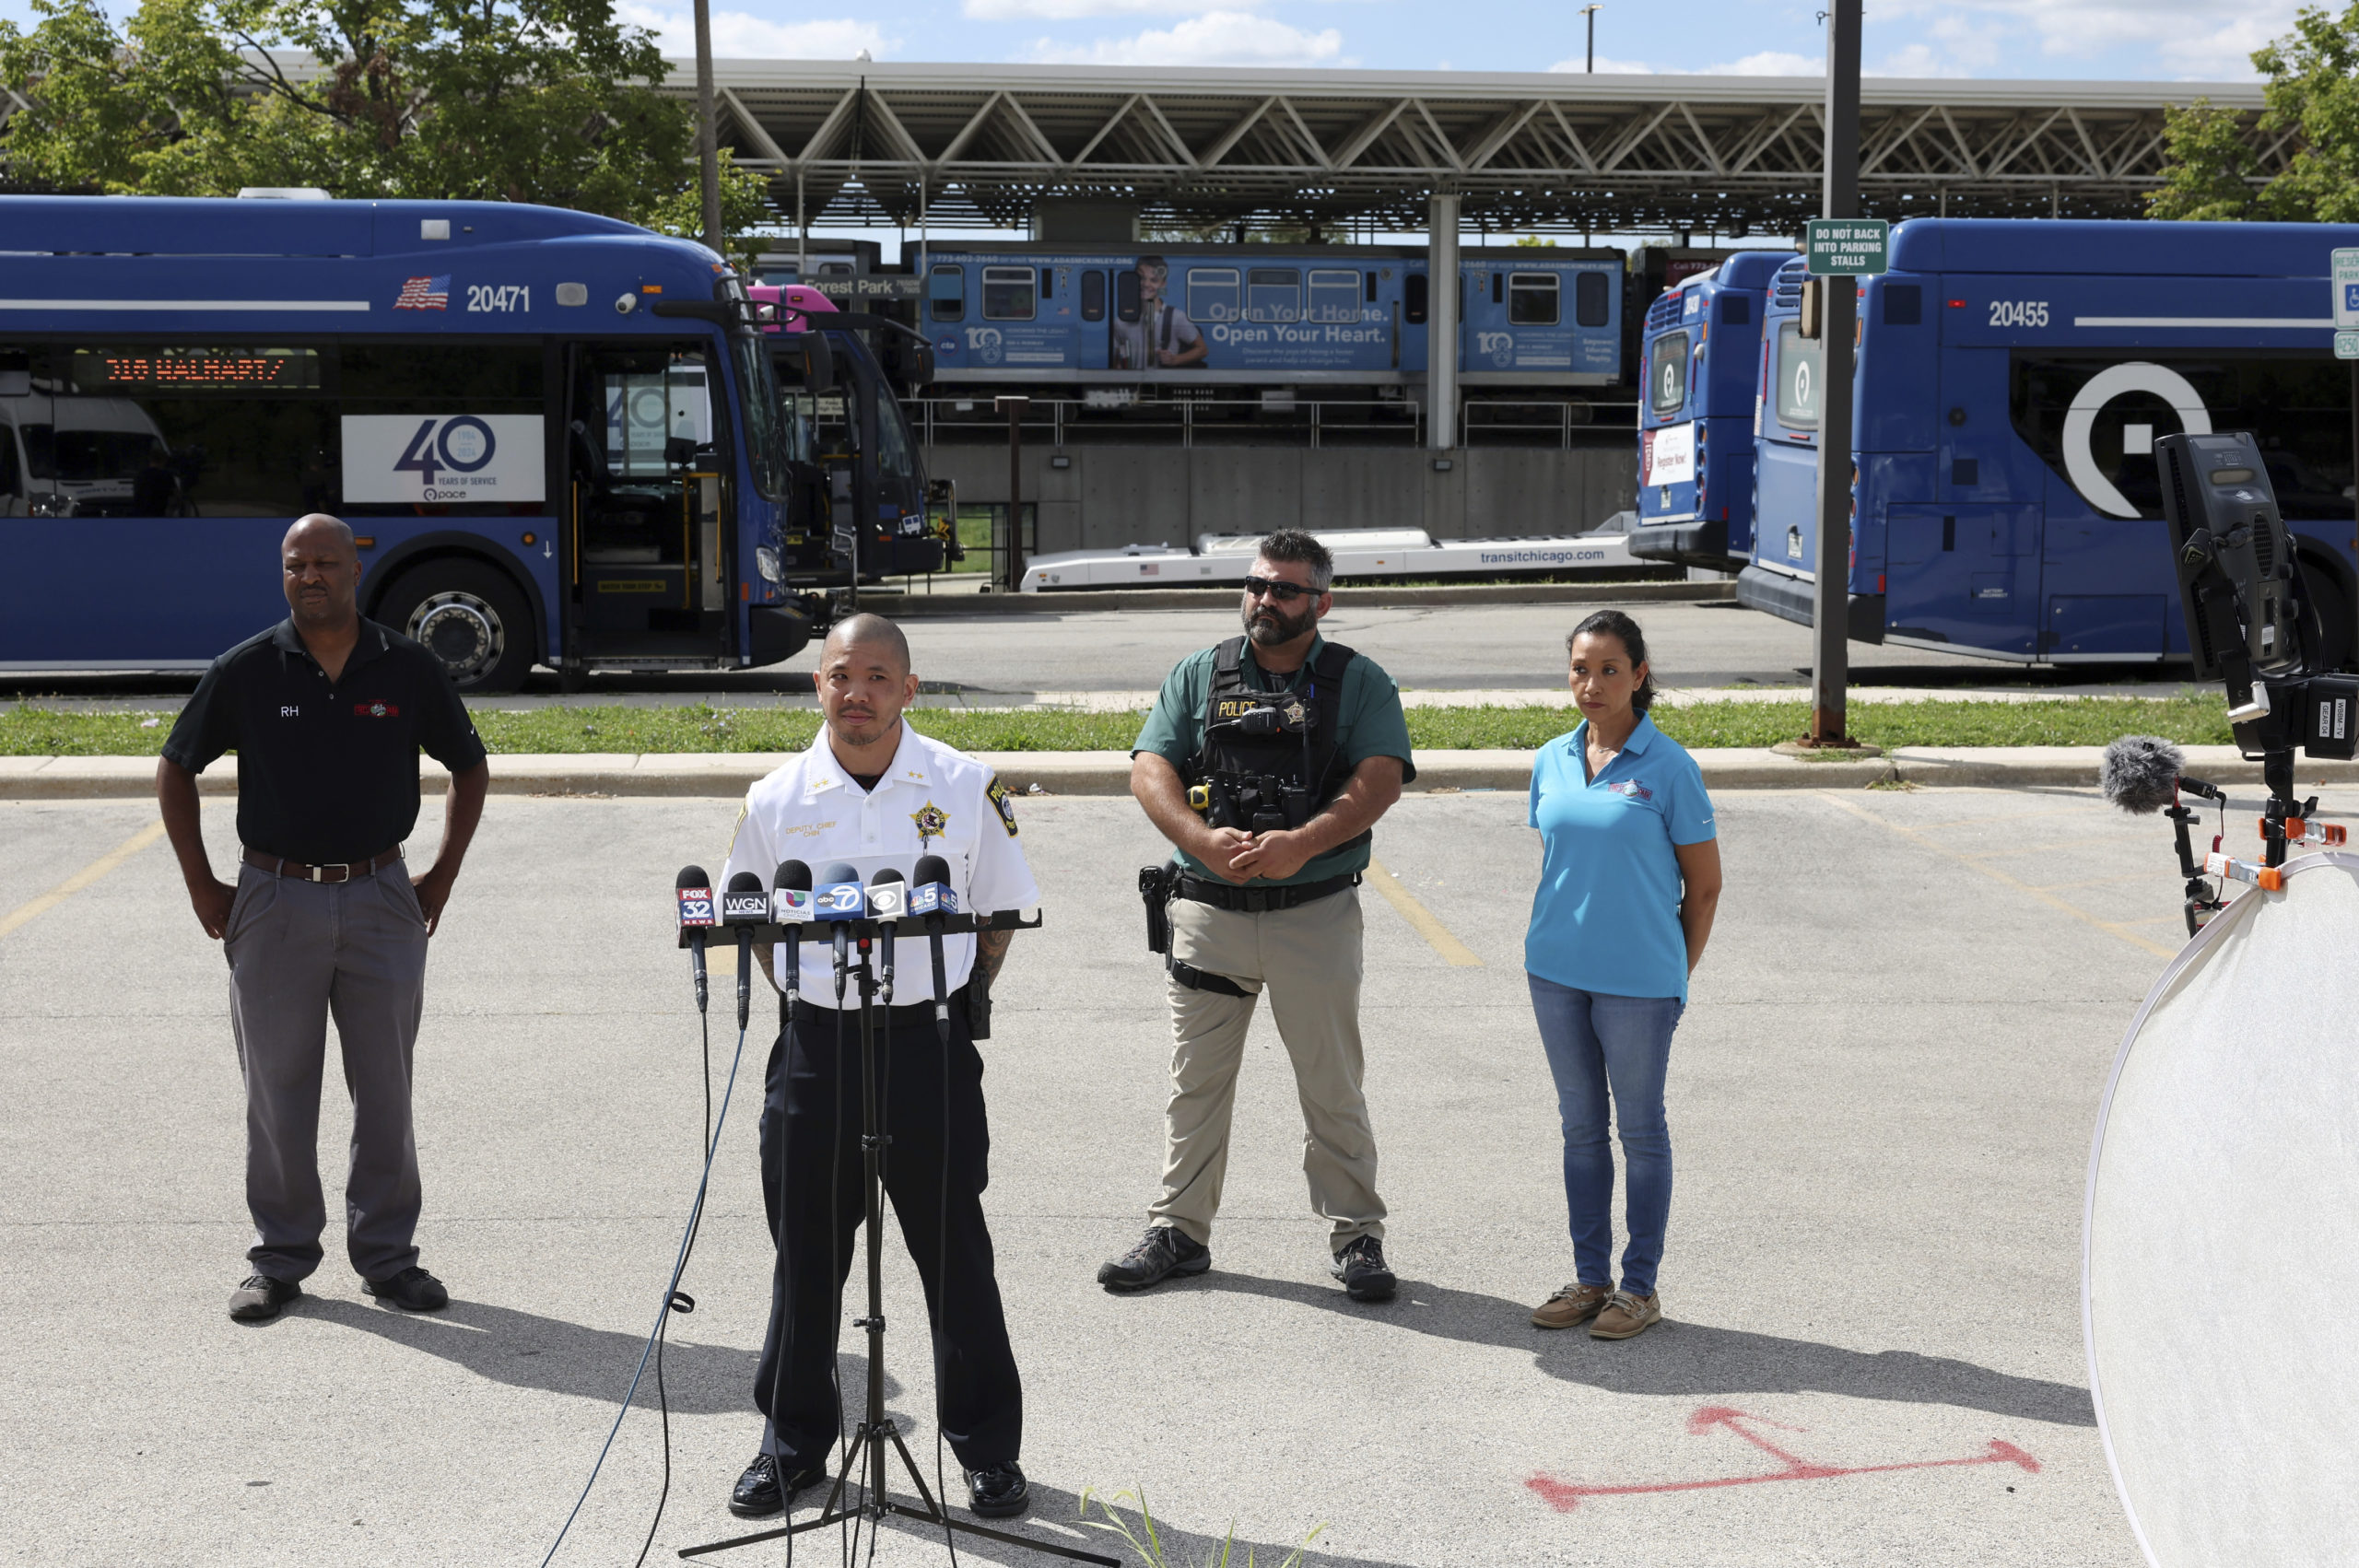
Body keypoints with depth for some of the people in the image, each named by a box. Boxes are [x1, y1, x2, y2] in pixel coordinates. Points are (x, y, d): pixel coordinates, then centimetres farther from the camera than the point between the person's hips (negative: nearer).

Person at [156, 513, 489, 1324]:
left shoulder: (409, 670, 0)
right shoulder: (245, 671, -2)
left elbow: (469, 768, 14)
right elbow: (175, 769, 9)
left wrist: (443, 876, 8)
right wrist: (201, 884, 5)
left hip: (381, 898, 1)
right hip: (275, 899, 0)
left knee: (386, 1089, 5)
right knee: (277, 1090, 6)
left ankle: (387, 1254, 17)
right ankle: (280, 1259, 18)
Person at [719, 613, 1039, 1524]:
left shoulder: (964, 788, 0)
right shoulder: (776, 801, 2)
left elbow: (998, 912, 9)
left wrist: (960, 1007, 4)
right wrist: (810, 1007, 6)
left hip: (931, 1039, -1)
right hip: (816, 1045, 1)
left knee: (954, 1251, 5)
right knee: (806, 1253, 9)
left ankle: (988, 1448, 18)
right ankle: (792, 1443, 25)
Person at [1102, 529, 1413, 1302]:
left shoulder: (1359, 682, 3)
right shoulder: (1198, 675, 8)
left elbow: (1380, 780, -10)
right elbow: (1149, 770, -1)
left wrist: (1300, 844, -24)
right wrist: (1202, 838, -19)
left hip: (1316, 912, -2)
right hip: (1208, 910, 2)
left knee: (1333, 1086, 5)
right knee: (1196, 1080, 9)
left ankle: (1356, 1236, 16)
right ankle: (1179, 1231, 20)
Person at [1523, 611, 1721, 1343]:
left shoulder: (1668, 768, -8)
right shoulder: (1552, 761, 6)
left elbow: (1704, 884, -3)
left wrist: (1674, 975, 0)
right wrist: (1545, 950, 11)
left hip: (1638, 979, -5)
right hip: (1557, 973, 5)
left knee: (1640, 1126, 6)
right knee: (1581, 1124, 13)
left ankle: (1640, 1285, 16)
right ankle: (1590, 1276, 23)